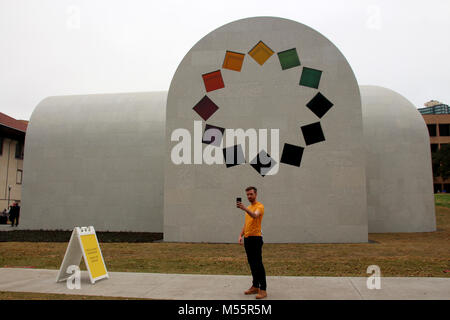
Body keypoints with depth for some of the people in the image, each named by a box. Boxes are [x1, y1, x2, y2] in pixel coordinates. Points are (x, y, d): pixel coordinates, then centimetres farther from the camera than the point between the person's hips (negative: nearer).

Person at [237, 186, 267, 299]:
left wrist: (245, 209, -47)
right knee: (252, 263, 13)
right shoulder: (248, 208, 19)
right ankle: (255, 287, 21)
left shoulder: (259, 206, -8)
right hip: (247, 239, 9)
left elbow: (255, 215, -31)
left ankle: (263, 290, -7)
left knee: (258, 264, -10)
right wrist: (241, 235, 13)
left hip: (256, 238, -9)